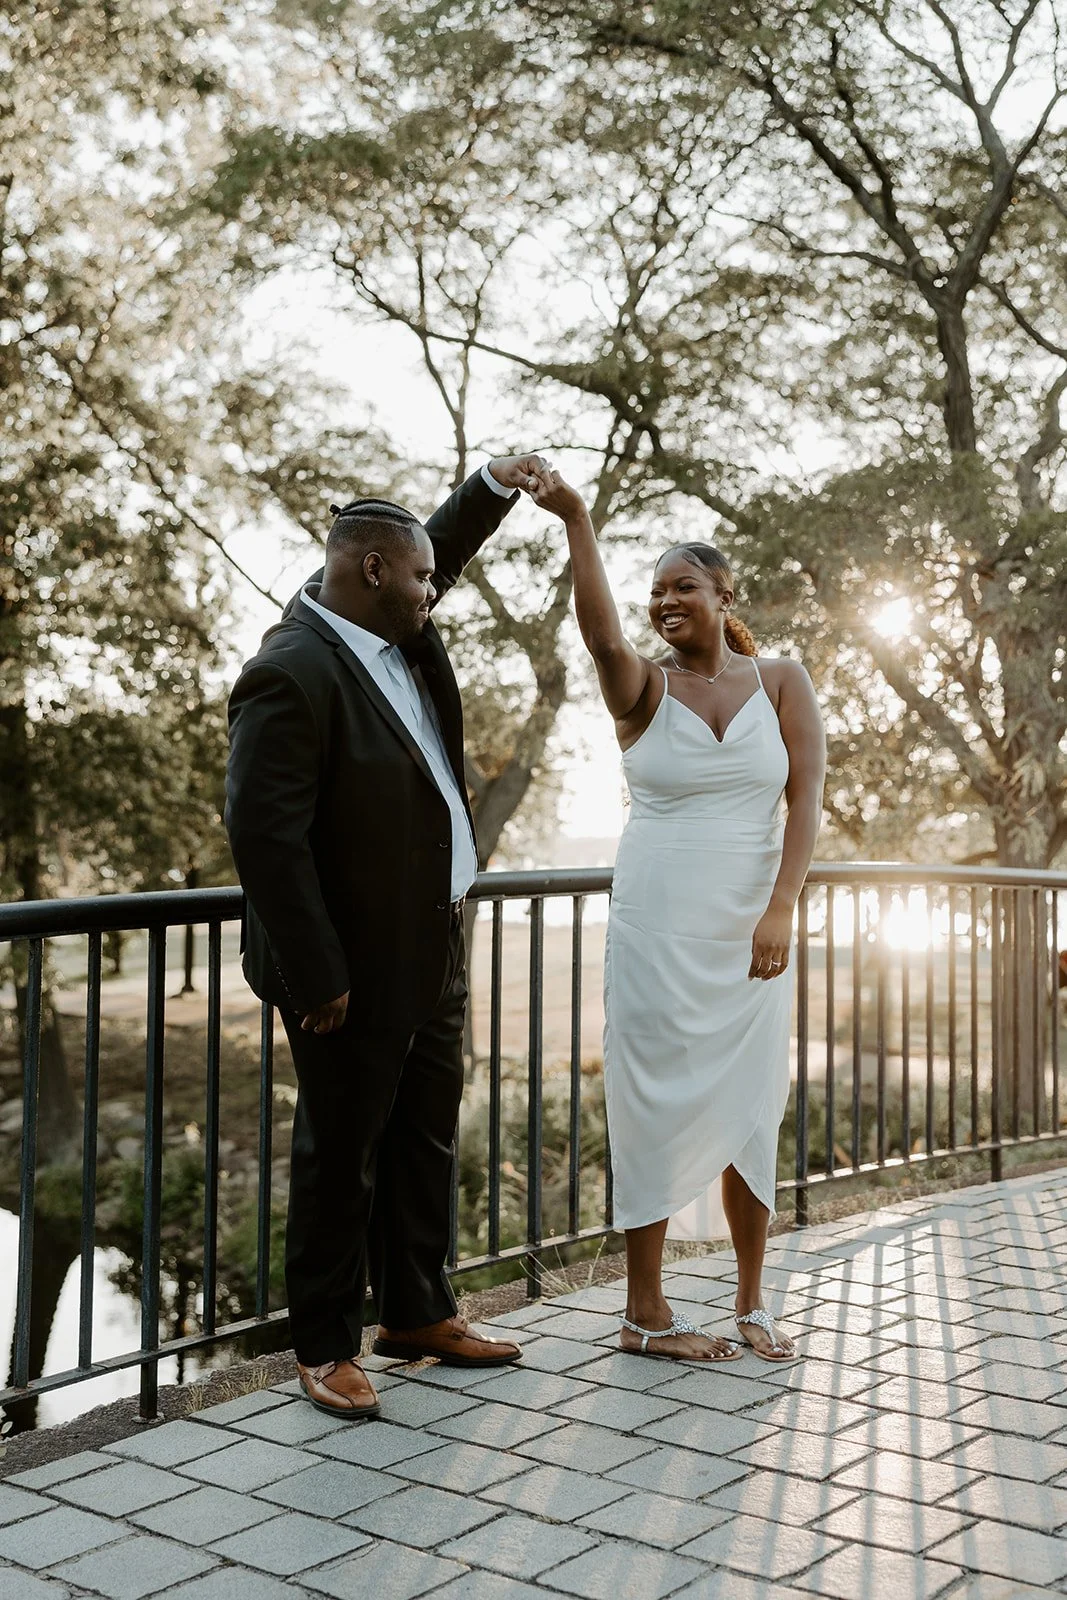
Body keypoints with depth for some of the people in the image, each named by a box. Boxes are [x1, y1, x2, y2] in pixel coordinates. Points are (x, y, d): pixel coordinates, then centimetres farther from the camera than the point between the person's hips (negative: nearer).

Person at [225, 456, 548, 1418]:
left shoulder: (393, 627, 5)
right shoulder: (292, 677, -22)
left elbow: (440, 546, 26)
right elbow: (264, 834, -24)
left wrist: (496, 487, 10)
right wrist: (317, 978, -22)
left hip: (433, 951, 9)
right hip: (358, 972, -9)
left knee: (426, 1139, 18)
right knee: (343, 1157, 4)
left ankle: (418, 1312, 34)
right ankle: (326, 1349, 19)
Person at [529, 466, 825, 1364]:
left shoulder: (782, 683, 3)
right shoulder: (644, 690, -1)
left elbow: (806, 803, -3)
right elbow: (601, 632, -23)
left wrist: (781, 909, -15)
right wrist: (576, 518, -37)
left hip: (750, 932, 2)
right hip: (657, 928, -2)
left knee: (749, 1114, 8)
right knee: (658, 1107, 2)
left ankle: (752, 1304, 22)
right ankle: (646, 1313, 12)